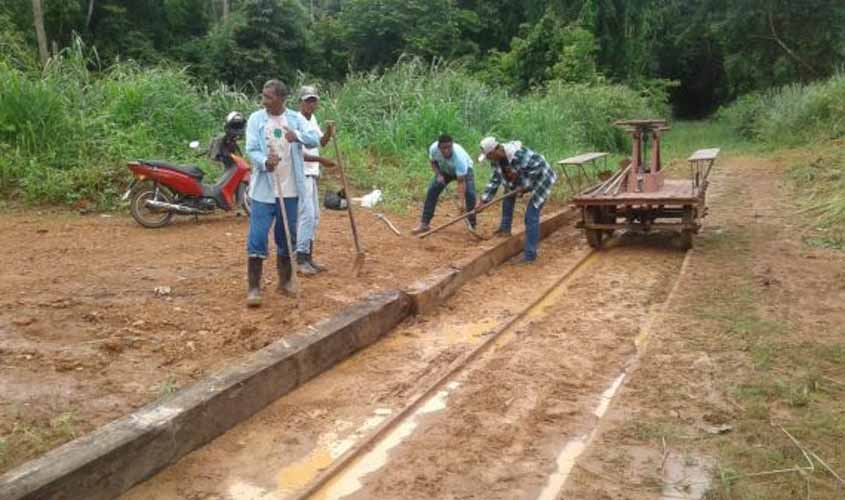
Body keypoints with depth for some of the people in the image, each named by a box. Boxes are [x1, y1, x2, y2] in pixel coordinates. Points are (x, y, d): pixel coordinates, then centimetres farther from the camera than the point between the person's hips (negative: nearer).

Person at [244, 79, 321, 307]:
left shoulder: (296, 118, 2)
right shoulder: (256, 119, -1)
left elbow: (314, 140, -12)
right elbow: (252, 150, -9)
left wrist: (298, 136, -33)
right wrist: (265, 163, -30)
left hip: (290, 190, 2)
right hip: (264, 189, -2)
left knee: (287, 237, 13)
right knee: (257, 238, -5)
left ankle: (285, 281, 27)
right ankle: (253, 287, 3)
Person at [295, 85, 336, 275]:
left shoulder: (313, 119, 12)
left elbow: (321, 142, 22)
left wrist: (329, 132, 3)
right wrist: (321, 160, -26)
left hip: (312, 174, 10)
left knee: (314, 216, 12)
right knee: (306, 214, -13)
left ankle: (308, 256, 20)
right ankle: (300, 259, -9)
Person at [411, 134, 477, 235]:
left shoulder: (459, 156, -43)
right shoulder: (433, 148, -32)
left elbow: (461, 182, -43)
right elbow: (433, 162, -6)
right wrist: (438, 175, -24)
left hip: (464, 169, -4)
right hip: (444, 170, 4)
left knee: (470, 193, -23)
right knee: (432, 190, -9)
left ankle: (472, 225, -10)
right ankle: (424, 224, -3)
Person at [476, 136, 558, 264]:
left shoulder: (517, 154, -35)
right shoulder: (496, 160, -7)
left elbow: (538, 166, -30)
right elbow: (495, 180, 2)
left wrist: (524, 186, -26)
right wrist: (483, 201, 0)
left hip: (541, 179, -9)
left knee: (531, 216, -14)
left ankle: (530, 255, -9)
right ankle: (505, 228, 29)